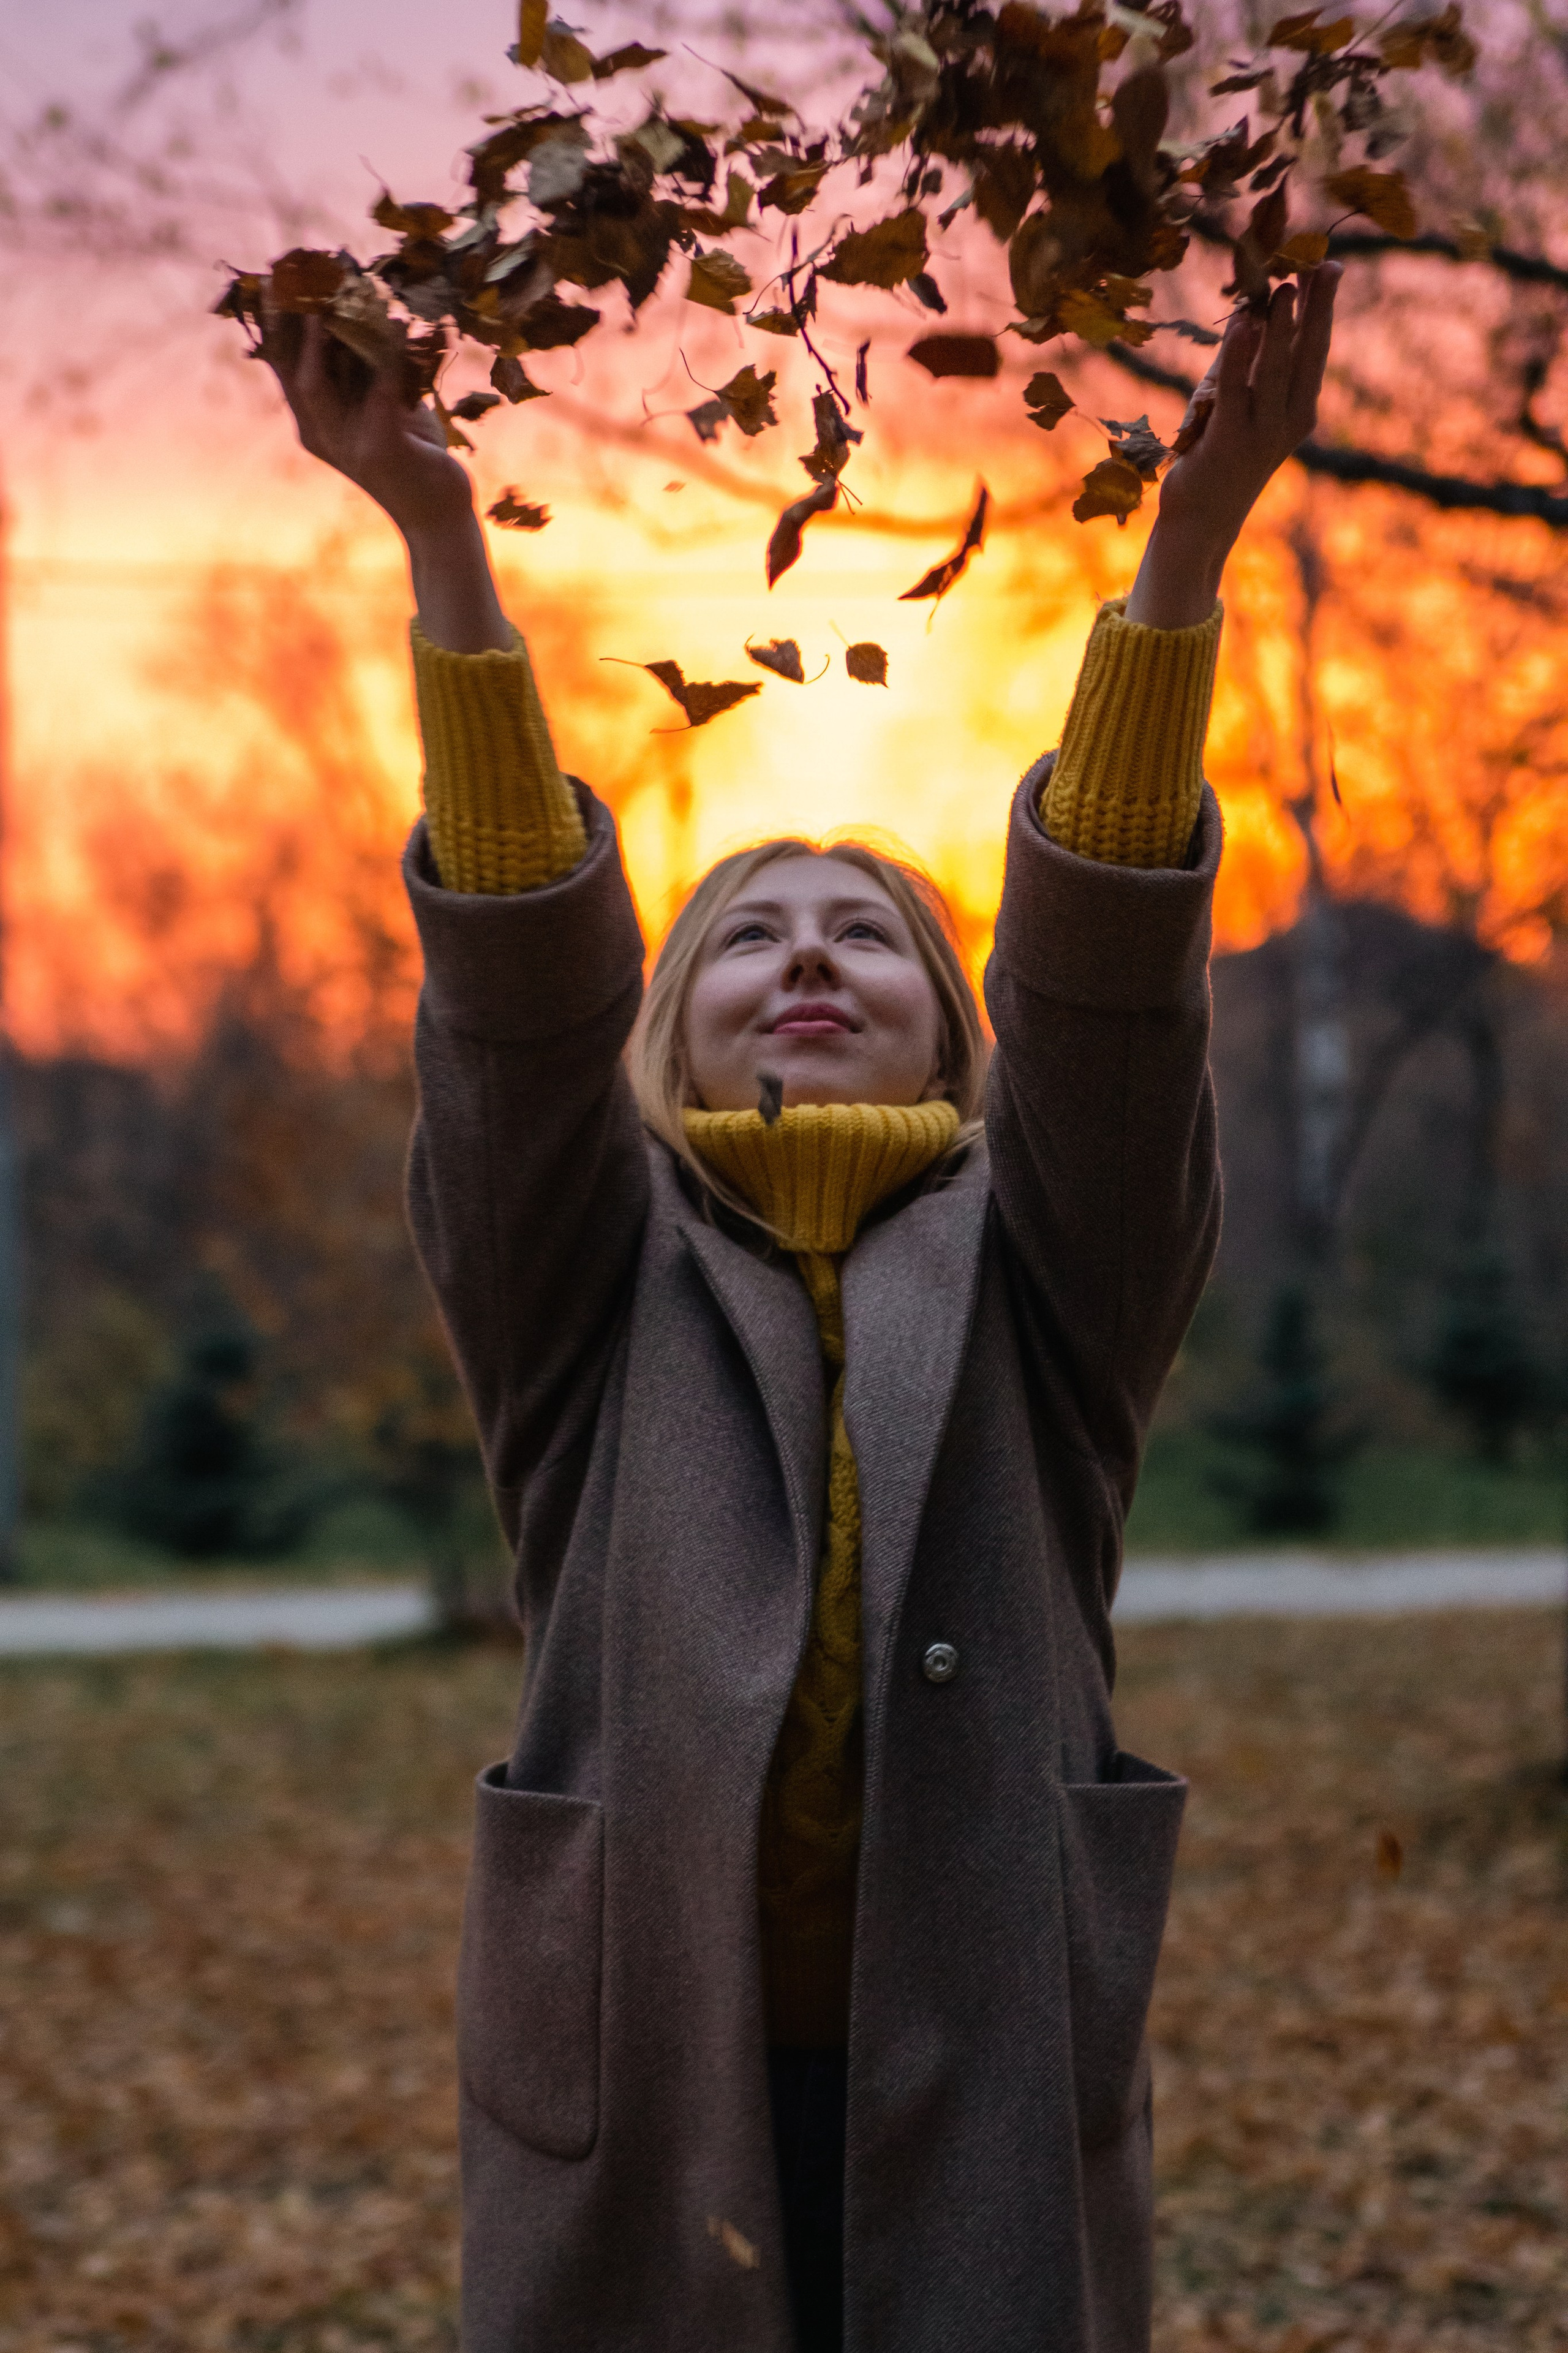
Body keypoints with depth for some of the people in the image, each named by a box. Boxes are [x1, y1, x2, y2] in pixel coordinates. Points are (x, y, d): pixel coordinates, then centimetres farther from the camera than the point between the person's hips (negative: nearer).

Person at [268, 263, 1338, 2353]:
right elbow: (522, 969, -4)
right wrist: (443, 548, -15)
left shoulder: (1037, 1279, 11)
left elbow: (1107, 959, -3)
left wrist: (1191, 538, -15)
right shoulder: (595, 1287, 10)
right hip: (642, 2091, 0)